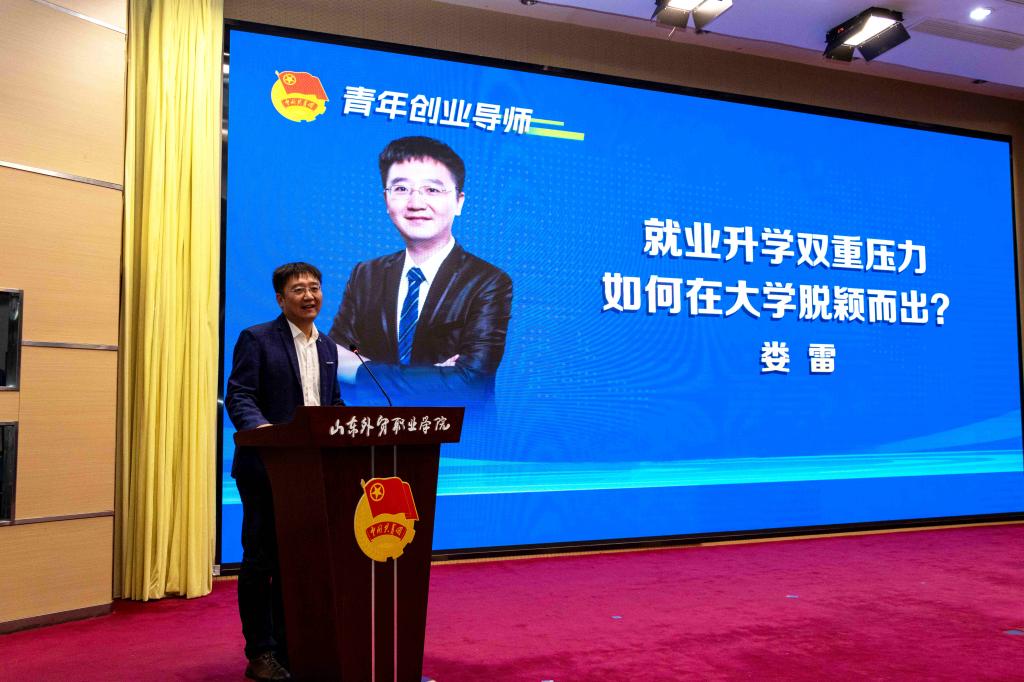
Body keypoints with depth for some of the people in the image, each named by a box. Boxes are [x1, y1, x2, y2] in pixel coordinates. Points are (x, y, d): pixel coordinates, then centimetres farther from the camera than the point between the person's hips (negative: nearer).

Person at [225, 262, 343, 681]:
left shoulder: (327, 346, 15)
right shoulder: (256, 339, -4)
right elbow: (238, 396, -13)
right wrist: (260, 426, -32)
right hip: (266, 467, -5)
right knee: (261, 561, 3)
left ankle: (288, 648, 24)